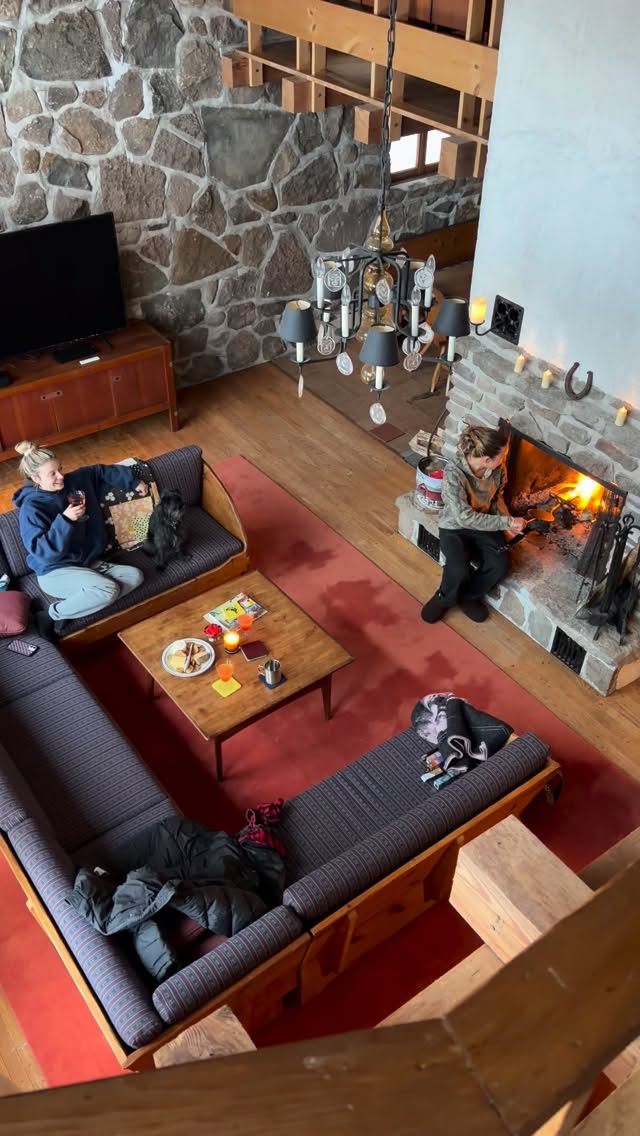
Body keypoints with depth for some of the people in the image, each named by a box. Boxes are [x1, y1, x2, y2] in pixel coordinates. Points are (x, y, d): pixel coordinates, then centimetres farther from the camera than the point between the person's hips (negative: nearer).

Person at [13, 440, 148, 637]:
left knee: (134, 576, -11)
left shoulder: (76, 481, 0)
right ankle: (51, 614, -11)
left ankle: (68, 602, -9)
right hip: (55, 572, -8)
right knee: (108, 590, -31)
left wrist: (133, 481, 15)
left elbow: (101, 471, 19)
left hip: (87, 563, 8)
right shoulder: (31, 508, -18)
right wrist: (65, 519, -32)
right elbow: (41, 551, -25)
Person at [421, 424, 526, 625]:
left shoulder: (498, 468, -14)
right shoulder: (453, 473, -31)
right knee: (459, 571, -28)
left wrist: (507, 521, -12)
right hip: (455, 527, -5)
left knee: (500, 565, -18)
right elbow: (465, 517, -32)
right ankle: (445, 598, 7)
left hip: (485, 525, 5)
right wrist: (506, 522, -30)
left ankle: (468, 596, 9)